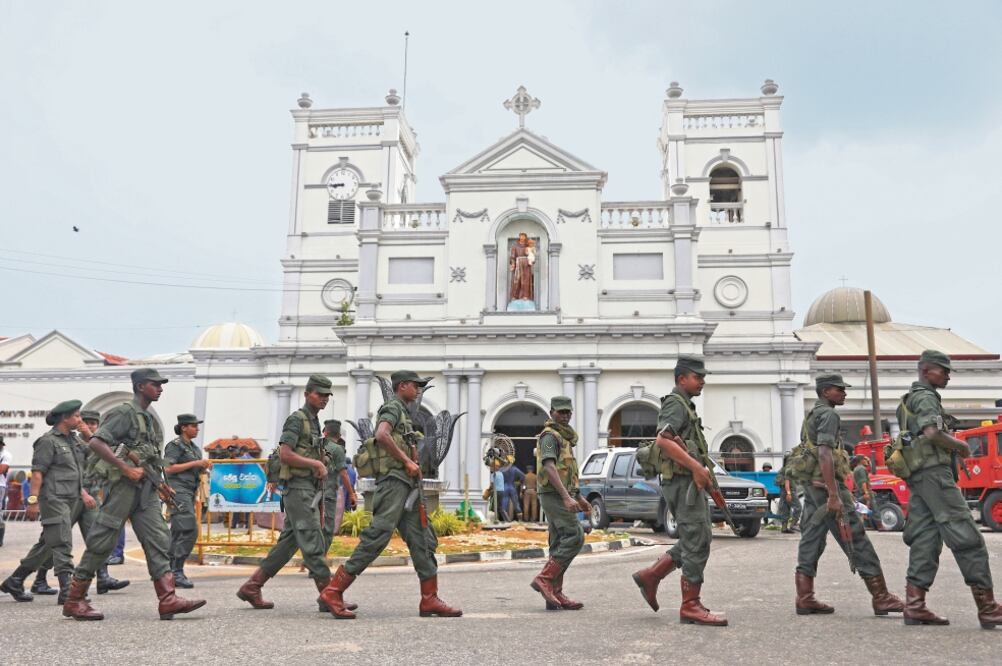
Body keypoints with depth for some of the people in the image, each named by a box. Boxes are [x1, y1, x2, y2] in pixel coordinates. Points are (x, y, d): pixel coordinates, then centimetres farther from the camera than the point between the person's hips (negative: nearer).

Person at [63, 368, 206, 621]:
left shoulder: (149, 419, 20)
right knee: (102, 543, 0)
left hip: (145, 489, 8)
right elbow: (96, 442, -18)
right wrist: (126, 469, -22)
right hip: (123, 486, -8)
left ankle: (168, 600, -7)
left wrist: (158, 483, 19)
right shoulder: (124, 413, -6)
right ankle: (74, 601, 13)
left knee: (159, 540, -2)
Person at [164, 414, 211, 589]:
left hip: (189, 492, 9)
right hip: (178, 490, -9)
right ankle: (177, 572, -14)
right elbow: (168, 468, -15)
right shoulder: (175, 445, -5)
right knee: (189, 530, -16)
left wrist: (205, 466, 6)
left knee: (178, 533, 10)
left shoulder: (195, 447, 18)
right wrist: (195, 463, -16)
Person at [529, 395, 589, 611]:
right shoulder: (550, 435, -10)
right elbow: (549, 468, -23)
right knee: (575, 536, -15)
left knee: (560, 544, 6)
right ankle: (544, 578, -14)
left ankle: (555, 594, 6)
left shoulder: (563, 437, 22)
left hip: (560, 496, 10)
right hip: (554, 495, -10)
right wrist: (566, 497, -30)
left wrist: (579, 497, 26)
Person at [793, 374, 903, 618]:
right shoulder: (828, 414, -10)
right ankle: (881, 598, 1)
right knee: (856, 540, -4)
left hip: (811, 486, 10)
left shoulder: (811, 415, 20)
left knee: (811, 541, 7)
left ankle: (805, 599, 7)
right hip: (826, 484, -10)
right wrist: (834, 496, -24)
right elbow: (824, 454, -21)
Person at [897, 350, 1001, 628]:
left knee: (925, 540, 5)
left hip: (917, 478, 10)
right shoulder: (926, 397, -6)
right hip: (934, 472, -10)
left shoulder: (909, 400, 25)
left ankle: (915, 606, 2)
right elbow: (932, 432, -21)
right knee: (967, 538, -8)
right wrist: (960, 445, -6)